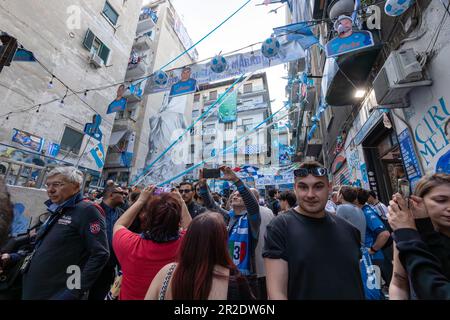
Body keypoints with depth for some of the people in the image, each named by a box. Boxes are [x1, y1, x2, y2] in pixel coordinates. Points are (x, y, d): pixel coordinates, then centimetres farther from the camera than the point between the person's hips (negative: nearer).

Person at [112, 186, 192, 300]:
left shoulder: (130, 245, -32)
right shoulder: (185, 244, -30)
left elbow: (118, 225, -9)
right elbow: (189, 227, -6)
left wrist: (141, 200, -10)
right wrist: (180, 202, -9)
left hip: (130, 297, 0)